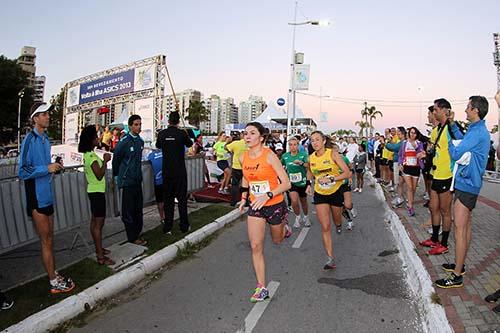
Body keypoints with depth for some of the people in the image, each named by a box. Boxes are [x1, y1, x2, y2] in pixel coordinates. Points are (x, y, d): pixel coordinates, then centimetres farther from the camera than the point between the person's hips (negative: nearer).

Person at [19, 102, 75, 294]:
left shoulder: (45, 139, 11)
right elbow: (23, 171, -17)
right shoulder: (30, 139, -14)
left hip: (47, 196, 8)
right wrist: (47, 168, -21)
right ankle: (54, 283, 12)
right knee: (46, 242, 1)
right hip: (37, 197, -8)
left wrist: (56, 168, 3)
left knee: (49, 240, 17)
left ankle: (54, 276, 29)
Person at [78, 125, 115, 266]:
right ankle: (101, 257, -5)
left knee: (95, 221, 17)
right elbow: (99, 175, -23)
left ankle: (98, 248, 29)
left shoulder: (88, 154, 12)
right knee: (99, 223, -8)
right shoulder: (91, 156, -19)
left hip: (93, 191, 11)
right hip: (97, 192, -11)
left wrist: (103, 161, 9)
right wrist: (106, 161, -16)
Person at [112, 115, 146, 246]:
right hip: (127, 181, -7)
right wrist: (116, 176, 7)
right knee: (128, 210, 3)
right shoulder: (124, 142, -14)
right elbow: (116, 160, -3)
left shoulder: (140, 141, 7)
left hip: (137, 180, 7)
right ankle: (132, 238, 12)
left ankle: (137, 233, 26)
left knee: (138, 209, 13)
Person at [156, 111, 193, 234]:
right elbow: (189, 144, 10)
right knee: (182, 199, 8)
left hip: (167, 172, 2)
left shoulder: (162, 134, -3)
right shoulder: (182, 133, -11)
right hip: (180, 172, -2)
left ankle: (167, 228, 12)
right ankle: (184, 226, 14)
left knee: (168, 199, 10)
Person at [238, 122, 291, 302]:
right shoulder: (243, 158, -3)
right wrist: (244, 196, 7)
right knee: (256, 247, -3)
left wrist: (267, 196, -31)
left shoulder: (269, 156, -19)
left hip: (275, 204, -3)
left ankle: (284, 228, 55)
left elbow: (286, 184, -19)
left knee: (277, 240, 19)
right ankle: (261, 288, 10)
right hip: (255, 206, 4)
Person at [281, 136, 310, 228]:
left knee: (303, 201, 16)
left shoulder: (303, 154, -12)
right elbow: (281, 166, 15)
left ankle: (306, 218, 43)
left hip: (302, 182, 0)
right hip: (291, 182, 1)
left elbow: (309, 166, -25)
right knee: (294, 201, -17)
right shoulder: (285, 156, -5)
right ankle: (297, 218, 10)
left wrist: (301, 163, -41)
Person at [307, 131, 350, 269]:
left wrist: (331, 179, -29)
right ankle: (330, 258, -4)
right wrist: (309, 183, 3)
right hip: (320, 195, 1)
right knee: (325, 227, -8)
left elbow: (347, 173, -18)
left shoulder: (332, 154, -16)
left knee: (337, 222, 20)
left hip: (336, 192, -1)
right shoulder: (311, 158, -5)